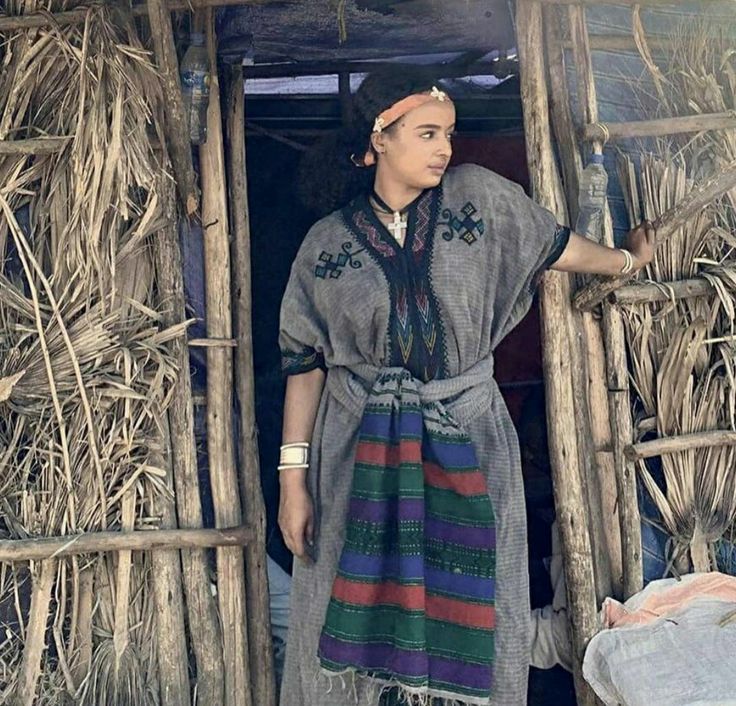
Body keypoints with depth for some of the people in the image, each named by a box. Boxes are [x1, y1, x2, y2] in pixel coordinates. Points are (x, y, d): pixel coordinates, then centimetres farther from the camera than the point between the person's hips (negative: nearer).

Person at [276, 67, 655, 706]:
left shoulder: (478, 195, 0)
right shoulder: (327, 243, -1)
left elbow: (555, 245, 16)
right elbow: (304, 363, 0)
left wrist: (624, 260, 30)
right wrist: (293, 478, -4)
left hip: (465, 444, 1)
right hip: (361, 456, 0)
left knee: (471, 620, 5)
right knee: (359, 620, 4)